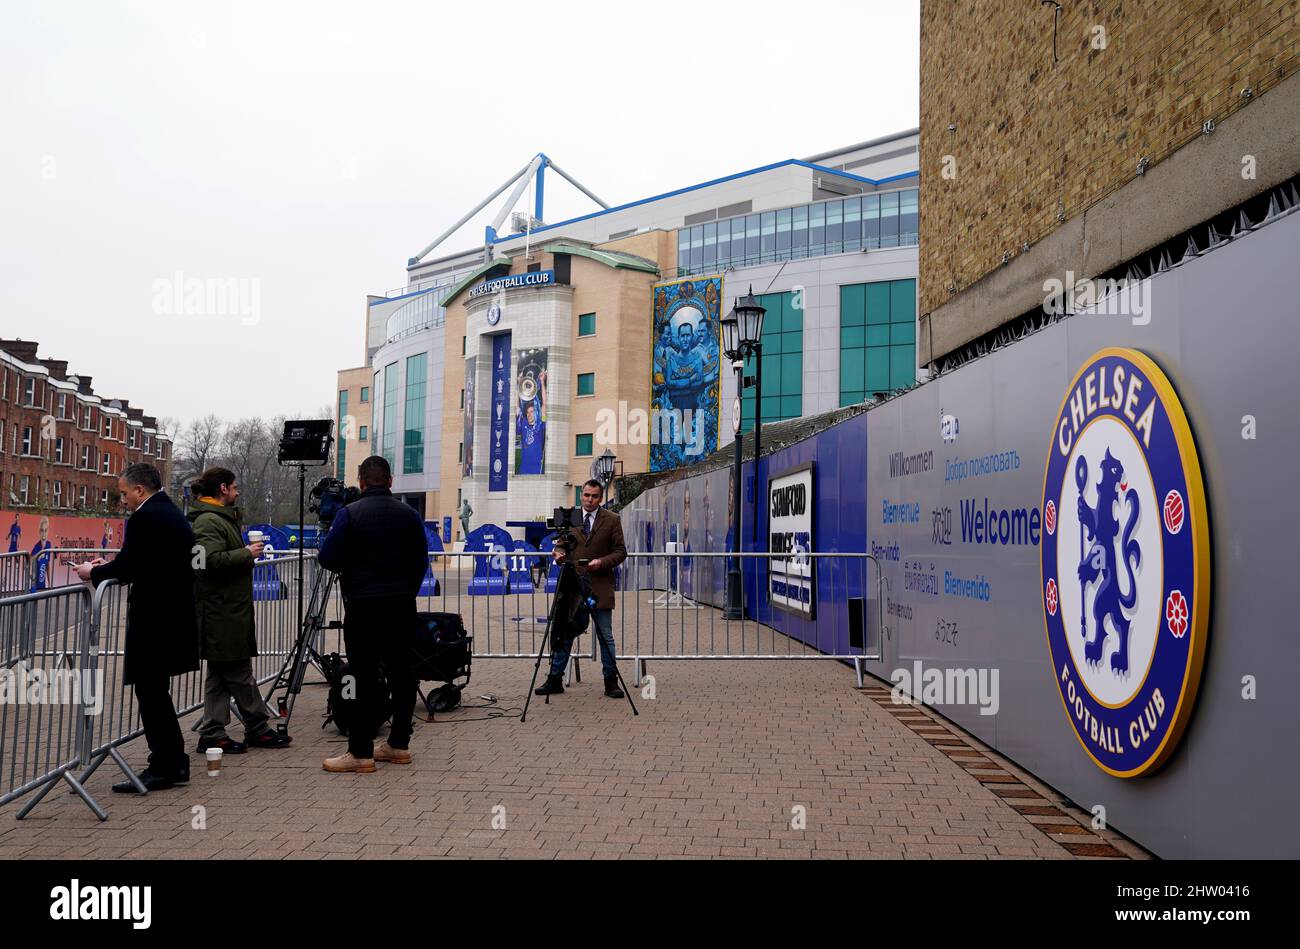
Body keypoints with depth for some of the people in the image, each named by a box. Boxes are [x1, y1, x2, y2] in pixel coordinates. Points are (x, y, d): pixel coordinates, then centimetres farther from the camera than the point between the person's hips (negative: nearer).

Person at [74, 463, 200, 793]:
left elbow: (128, 569, -18)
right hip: (176, 614, 10)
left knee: (150, 692, -2)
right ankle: (172, 761, 24)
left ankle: (164, 768, 3)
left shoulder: (144, 518, -15)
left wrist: (94, 572, 0)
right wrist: (109, 565, 16)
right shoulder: (174, 514, 15)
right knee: (156, 692, 18)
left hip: (153, 618, -10)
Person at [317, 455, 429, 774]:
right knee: (401, 674, 9)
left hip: (363, 607, -4)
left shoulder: (349, 514, -6)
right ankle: (398, 744, 16)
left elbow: (327, 558, -7)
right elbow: (421, 562, 9)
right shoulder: (409, 514, 6)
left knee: (366, 678, -2)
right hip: (402, 605, 4)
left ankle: (361, 753, 0)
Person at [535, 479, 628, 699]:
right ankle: (555, 679, 12)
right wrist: (558, 554, -10)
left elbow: (620, 552, 0)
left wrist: (602, 562, -16)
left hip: (600, 586, -2)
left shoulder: (612, 520, 2)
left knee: (606, 636, 3)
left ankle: (611, 681, 12)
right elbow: (561, 546, 13)